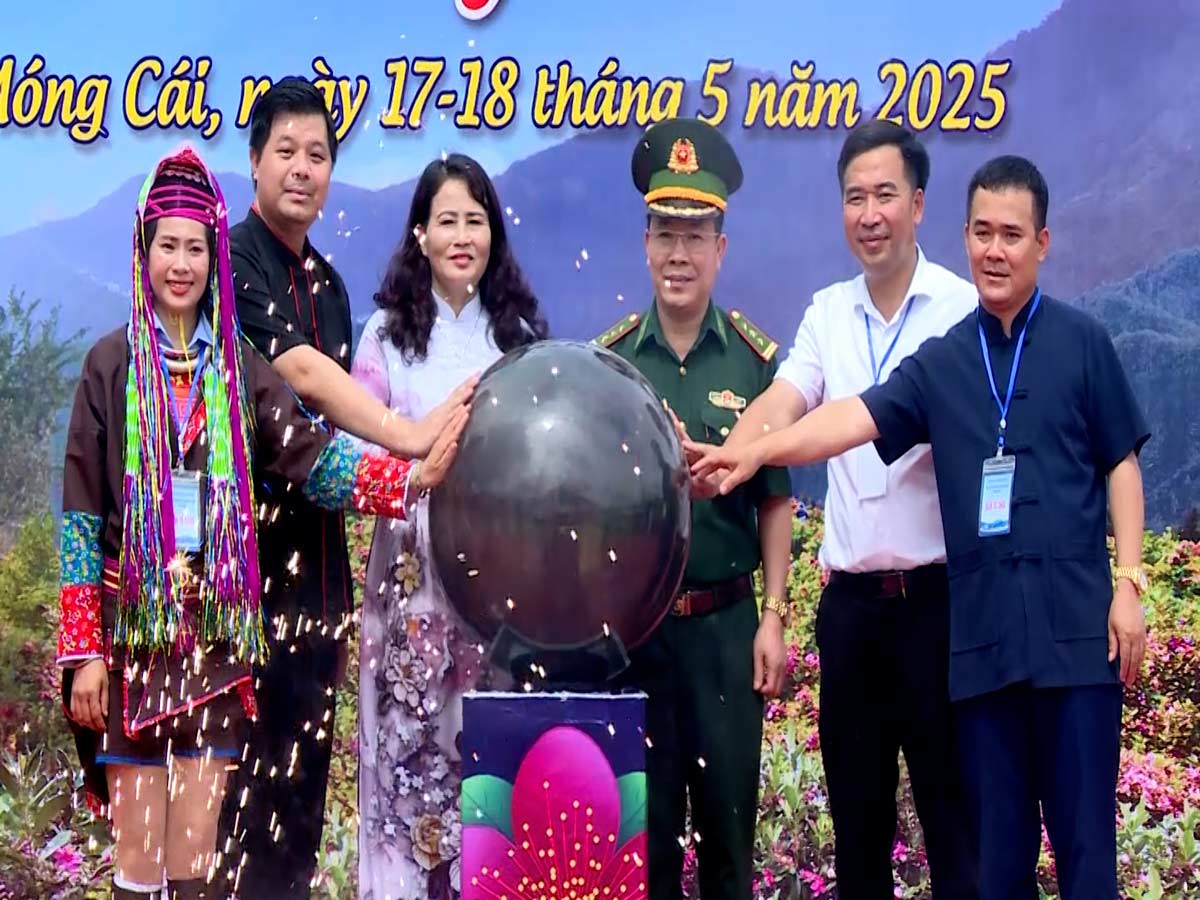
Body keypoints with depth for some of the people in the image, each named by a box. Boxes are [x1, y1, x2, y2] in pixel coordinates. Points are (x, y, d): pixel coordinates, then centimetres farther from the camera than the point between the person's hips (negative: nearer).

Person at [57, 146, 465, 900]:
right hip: (132, 625, -2)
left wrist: (412, 476, -19)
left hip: (215, 628, 3)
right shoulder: (113, 364, 1)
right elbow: (80, 513, -2)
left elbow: (312, 456, -2)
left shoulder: (237, 366, 9)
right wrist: (82, 651, -8)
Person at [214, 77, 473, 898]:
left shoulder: (328, 282, 14)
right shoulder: (233, 260, -11)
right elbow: (300, 373, -24)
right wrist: (409, 437, -32)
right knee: (244, 740, -6)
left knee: (306, 742, 10)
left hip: (316, 534, 7)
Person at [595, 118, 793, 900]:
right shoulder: (608, 359, 1)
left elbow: (775, 502, 1)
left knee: (728, 808, 6)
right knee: (640, 812, 9)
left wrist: (773, 619, -3)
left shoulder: (755, 361, -1)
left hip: (725, 622, -1)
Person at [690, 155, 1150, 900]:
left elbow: (1120, 464, 5)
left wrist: (1129, 582, -2)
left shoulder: (1082, 342, 4)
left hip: (1075, 622, -2)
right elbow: (856, 418, -2)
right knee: (998, 839, 8)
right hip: (984, 629, 3)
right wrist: (757, 450, -17)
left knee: (1083, 830, 1)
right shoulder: (942, 362, 10)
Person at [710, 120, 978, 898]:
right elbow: (779, 408, -3)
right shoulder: (827, 312, 9)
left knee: (952, 803, 2)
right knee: (855, 806, 12)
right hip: (849, 598, 5)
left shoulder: (963, 308, -4)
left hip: (936, 593, -4)